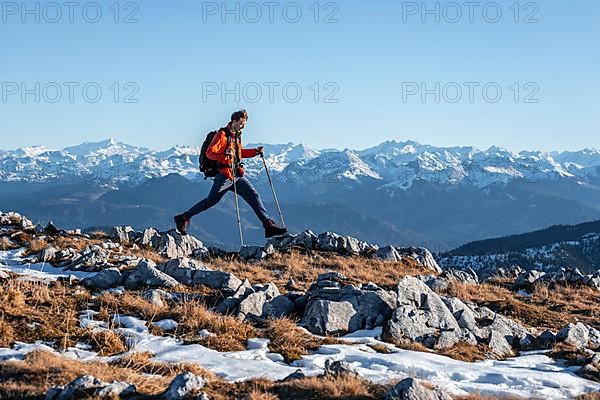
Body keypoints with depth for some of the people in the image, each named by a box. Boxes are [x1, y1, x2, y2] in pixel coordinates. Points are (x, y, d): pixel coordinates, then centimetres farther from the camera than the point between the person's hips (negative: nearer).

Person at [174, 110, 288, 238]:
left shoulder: (237, 135, 15)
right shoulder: (222, 134, -11)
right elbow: (209, 153, -18)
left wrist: (255, 151, 16)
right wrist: (224, 155, -36)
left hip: (238, 175, 7)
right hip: (224, 176, -7)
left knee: (254, 196, -4)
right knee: (210, 201, 1)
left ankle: (268, 225, -9)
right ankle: (183, 218, 16)